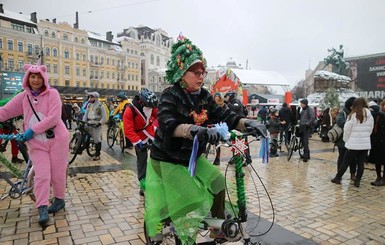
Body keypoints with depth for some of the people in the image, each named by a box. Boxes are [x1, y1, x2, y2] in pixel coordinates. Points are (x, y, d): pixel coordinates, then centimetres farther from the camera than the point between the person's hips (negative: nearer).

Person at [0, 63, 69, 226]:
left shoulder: (52, 94, -8)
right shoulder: (23, 97, 6)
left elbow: (53, 118, -17)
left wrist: (32, 130, -18)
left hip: (56, 139, -2)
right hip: (36, 143, 3)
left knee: (58, 174, 6)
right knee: (41, 176, -5)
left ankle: (59, 200, 27)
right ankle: (42, 209, 1)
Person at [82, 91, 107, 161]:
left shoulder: (100, 106, -6)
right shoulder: (89, 105, 13)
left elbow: (104, 116, -6)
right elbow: (86, 114, 17)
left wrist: (99, 123, -16)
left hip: (96, 125, -6)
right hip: (89, 124, 6)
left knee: (97, 139, -2)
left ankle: (97, 155, 6)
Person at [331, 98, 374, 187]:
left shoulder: (353, 116, -11)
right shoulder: (370, 117, 1)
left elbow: (347, 130, -8)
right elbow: (370, 130, 8)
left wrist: (346, 140, 7)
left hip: (353, 144, -3)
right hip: (365, 144, 4)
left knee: (345, 162, 7)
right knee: (361, 163, 10)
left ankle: (337, 178, 17)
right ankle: (357, 181, 15)